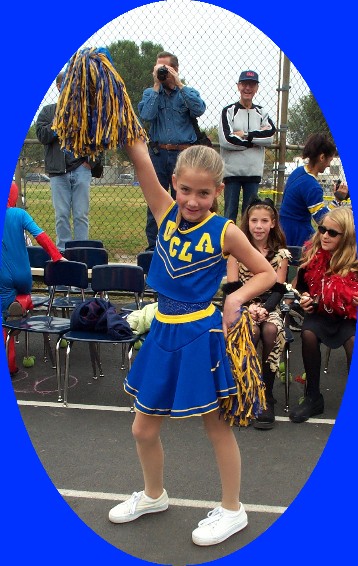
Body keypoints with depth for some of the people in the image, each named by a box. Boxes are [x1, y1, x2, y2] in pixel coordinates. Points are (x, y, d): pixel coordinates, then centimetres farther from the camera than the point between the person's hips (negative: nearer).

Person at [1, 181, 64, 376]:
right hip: (23, 276, 1)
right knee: (24, 293, 33)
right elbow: (40, 236, -17)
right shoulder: (20, 214, -8)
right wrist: (57, 256, -14)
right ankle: (22, 302, -5)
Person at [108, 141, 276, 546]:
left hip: (201, 336, -5)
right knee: (144, 429, 16)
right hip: (163, 332, 5)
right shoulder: (166, 213, -1)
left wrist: (237, 297, -16)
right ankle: (153, 496, 43)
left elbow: (267, 273, -1)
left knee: (216, 426, 12)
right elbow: (139, 157, -11)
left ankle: (232, 510, 32)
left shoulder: (224, 232, -10)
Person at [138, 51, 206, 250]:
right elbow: (146, 115, -9)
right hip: (158, 154, 1)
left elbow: (199, 110, -13)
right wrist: (157, 85, -5)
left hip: (183, 154, -1)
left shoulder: (189, 93, 9)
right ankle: (153, 246, 10)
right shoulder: (150, 93, 12)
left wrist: (179, 84, -9)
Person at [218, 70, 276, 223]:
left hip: (254, 171, 3)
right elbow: (227, 140, -13)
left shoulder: (262, 113, 13)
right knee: (230, 211, 1)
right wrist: (257, 138, -7)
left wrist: (245, 135, -11)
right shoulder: (229, 111, 2)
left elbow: (270, 136, -5)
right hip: (232, 170, -3)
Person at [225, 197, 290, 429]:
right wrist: (248, 306, -21)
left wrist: (265, 309, -21)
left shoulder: (281, 253, 6)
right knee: (252, 330, -34)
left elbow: (278, 290, -1)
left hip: (269, 306, 1)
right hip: (242, 305, -1)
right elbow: (232, 287, -3)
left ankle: (267, 395, -19)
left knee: (271, 330, -33)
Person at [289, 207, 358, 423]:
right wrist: (304, 299, -5)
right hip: (320, 312, 3)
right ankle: (313, 397, -11)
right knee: (308, 333, -28)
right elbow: (301, 285, 13)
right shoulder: (312, 253, -2)